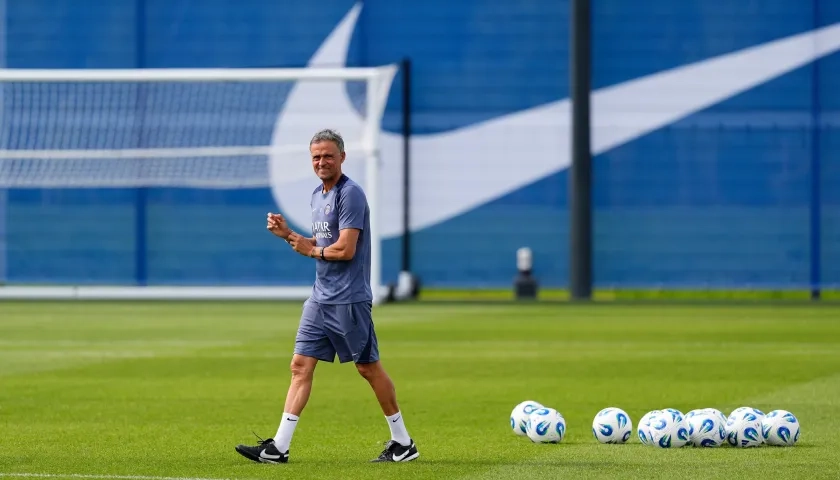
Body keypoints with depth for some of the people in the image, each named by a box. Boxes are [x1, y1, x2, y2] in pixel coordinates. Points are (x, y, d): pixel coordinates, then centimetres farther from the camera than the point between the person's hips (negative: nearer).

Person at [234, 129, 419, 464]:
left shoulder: (350, 194, -14)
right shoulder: (317, 196, 14)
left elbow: (345, 249, -20)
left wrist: (310, 251, -5)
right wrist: (288, 234, 7)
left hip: (348, 300, -8)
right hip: (320, 298, 8)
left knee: (368, 368, 0)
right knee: (300, 365, 1)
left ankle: (403, 443, 12)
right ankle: (279, 447, -2)